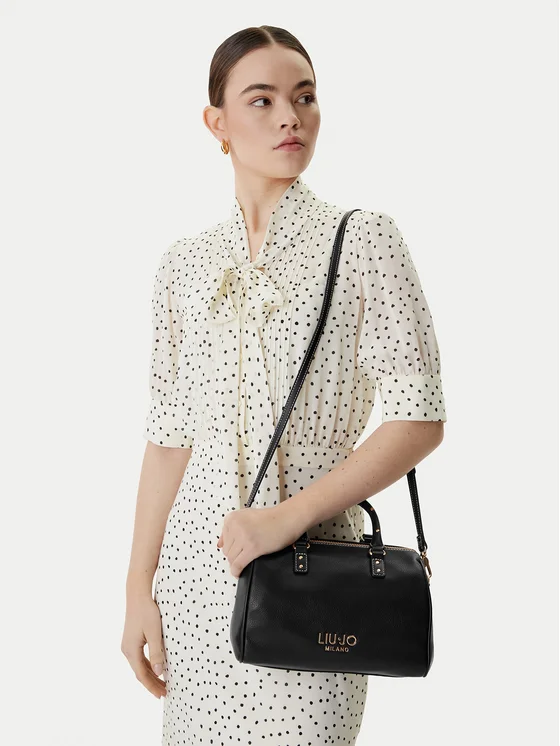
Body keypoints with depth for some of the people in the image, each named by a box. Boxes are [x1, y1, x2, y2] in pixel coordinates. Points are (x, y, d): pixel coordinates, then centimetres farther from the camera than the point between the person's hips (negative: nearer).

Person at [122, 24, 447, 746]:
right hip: (197, 562, 3)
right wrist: (139, 588, 4)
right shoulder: (185, 261, 6)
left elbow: (419, 419, -9)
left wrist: (288, 517, -16)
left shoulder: (364, 239, -4)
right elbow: (169, 435, 8)